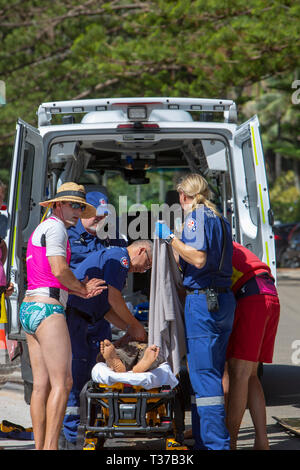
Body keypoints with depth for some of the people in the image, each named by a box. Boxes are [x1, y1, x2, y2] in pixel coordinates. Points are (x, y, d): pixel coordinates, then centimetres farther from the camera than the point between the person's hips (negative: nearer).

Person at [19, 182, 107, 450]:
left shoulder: (40, 230, 24)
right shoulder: (55, 226, -6)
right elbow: (59, 270, -16)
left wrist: (80, 288, 9)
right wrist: (82, 289, 2)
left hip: (29, 308, 10)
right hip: (47, 309, -10)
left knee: (42, 384, 6)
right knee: (62, 382, -11)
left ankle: (40, 448, 5)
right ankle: (50, 447, -16)